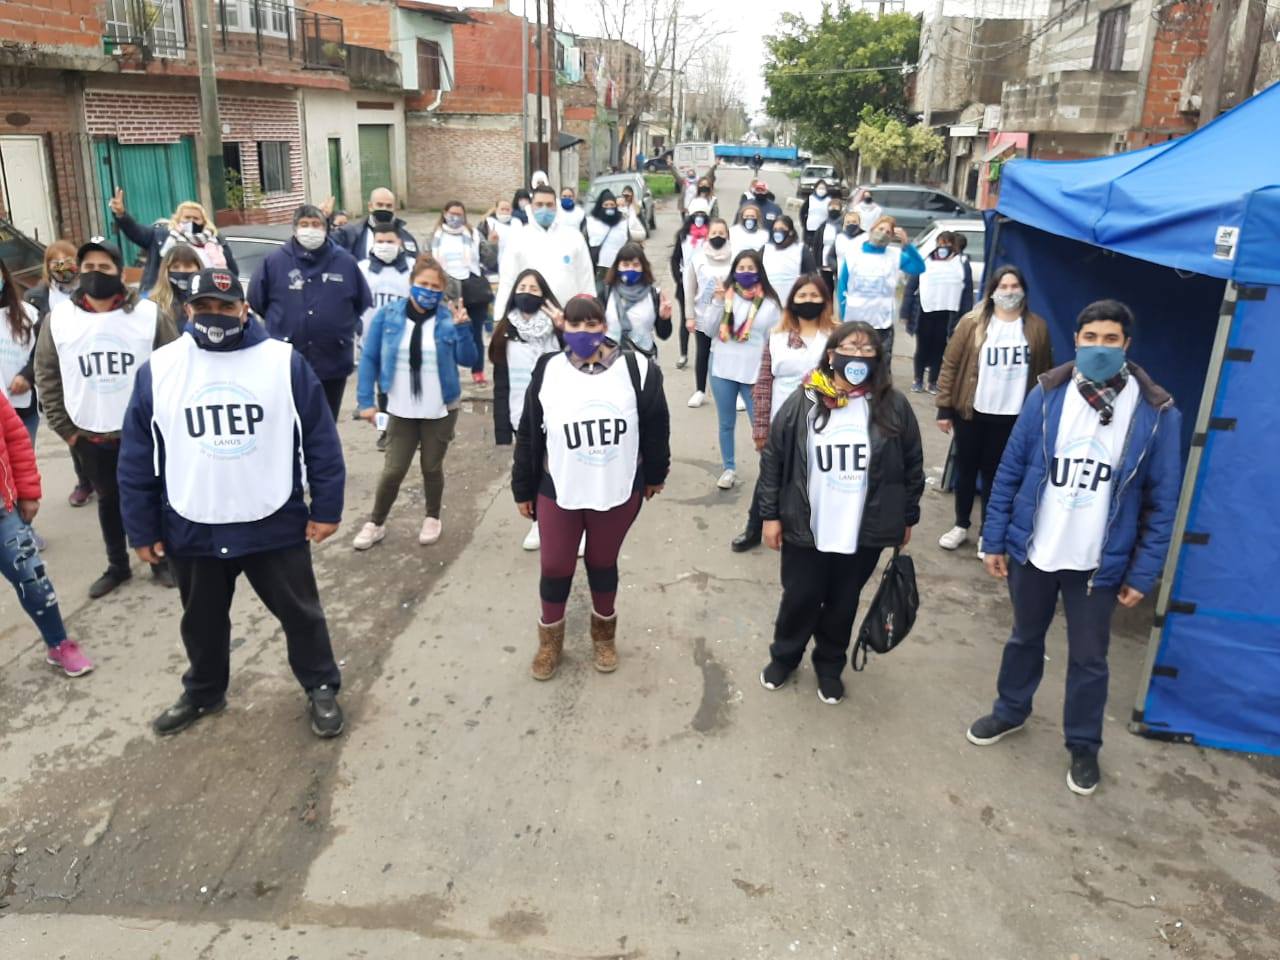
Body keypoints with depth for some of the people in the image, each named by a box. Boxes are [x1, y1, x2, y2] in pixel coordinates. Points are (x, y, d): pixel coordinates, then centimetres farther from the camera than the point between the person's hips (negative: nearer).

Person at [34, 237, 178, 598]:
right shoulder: (58, 319, -2)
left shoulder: (149, 314, -8)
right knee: (109, 501, 18)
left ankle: (161, 560, 30)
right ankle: (117, 566, 34)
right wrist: (65, 428, 1)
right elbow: (47, 378, 5)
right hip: (90, 437, 2)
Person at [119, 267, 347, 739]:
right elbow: (137, 460, 2)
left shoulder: (284, 362, -7)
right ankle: (203, 692, 43)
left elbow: (320, 442, -4)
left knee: (300, 612, 12)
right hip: (192, 530, 2)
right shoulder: (158, 369, -3)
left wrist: (326, 508, -5)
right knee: (202, 621, 20)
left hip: (275, 524, -2)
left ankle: (321, 688, 32)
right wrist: (142, 530, 3)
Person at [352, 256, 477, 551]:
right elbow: (369, 358, -1)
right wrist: (365, 400, -6)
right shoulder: (388, 315, -5)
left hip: (441, 410, 0)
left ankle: (432, 518, 35)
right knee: (393, 470, 3)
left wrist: (461, 327, -23)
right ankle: (375, 523, 24)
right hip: (401, 411, 0)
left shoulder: (448, 318, -6)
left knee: (432, 467, 13)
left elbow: (467, 360, -10)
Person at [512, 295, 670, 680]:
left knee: (603, 564, 17)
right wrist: (523, 489, 5)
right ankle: (550, 639, 35)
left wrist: (655, 474, 10)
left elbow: (655, 428, 2)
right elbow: (528, 436, 1)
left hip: (619, 492, 0)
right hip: (558, 493, 1)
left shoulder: (636, 369, -10)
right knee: (555, 568, 10)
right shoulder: (547, 372, -7)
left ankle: (604, 633, 41)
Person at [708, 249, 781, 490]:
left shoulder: (770, 302, -2)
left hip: (754, 372, -2)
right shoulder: (725, 295, 0)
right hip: (722, 369, 2)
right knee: (726, 423, 13)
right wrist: (717, 301, -13)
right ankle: (729, 469, 28)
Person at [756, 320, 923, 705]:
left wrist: (907, 519, 8)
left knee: (842, 604, 17)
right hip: (805, 530, -1)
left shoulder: (893, 407, -5)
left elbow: (912, 466, 4)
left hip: (864, 534, 1)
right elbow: (773, 461, -3)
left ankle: (830, 666, 40)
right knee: (799, 599, 14)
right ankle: (783, 657, 40)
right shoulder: (802, 403, -8)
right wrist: (770, 514, -2)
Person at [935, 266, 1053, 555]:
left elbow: (1044, 372, 5)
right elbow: (950, 364, -4)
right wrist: (944, 407, -7)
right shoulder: (972, 323, -5)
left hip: (1012, 415, 0)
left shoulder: (1037, 327, 0)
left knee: (995, 472, 9)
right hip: (971, 411, 0)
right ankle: (960, 527, 28)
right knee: (966, 468, 11)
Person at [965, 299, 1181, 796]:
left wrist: (1143, 573, -5)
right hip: (1032, 551, 2)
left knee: (1088, 659, 13)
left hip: (1100, 564, -1)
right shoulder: (1046, 396, -8)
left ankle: (1084, 746, 35)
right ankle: (1010, 712, 44)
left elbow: (1162, 501, -5)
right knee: (1025, 638, 21)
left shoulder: (1156, 414, -11)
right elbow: (1010, 470, -1)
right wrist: (995, 539, -1)